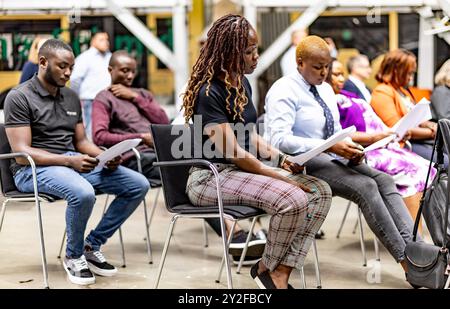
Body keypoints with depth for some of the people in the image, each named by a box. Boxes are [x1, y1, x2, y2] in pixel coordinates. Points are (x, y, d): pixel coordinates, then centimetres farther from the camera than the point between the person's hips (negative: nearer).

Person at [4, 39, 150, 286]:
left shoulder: (71, 97, 16)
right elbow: (22, 152, -14)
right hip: (34, 168, -7)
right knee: (83, 193, -39)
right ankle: (74, 256, -10)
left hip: (74, 162, 7)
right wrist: (69, 161, -25)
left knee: (138, 185, -8)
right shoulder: (19, 97, -7)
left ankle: (92, 245, 2)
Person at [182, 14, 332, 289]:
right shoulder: (209, 92, -17)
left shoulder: (243, 83, 11)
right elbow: (233, 152, -20)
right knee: (293, 200, -30)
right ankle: (266, 268, -2)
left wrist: (281, 159, 2)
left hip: (243, 170, 9)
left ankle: (281, 275, -10)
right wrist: (281, 177, -18)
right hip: (212, 177, -9)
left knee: (321, 192, -8)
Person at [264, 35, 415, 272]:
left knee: (385, 180, -17)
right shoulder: (284, 91, -9)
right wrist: (329, 147, -28)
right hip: (300, 163, -8)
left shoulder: (325, 89, 17)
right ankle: (408, 261, -28)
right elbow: (280, 139, -21)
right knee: (365, 186, -28)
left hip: (329, 158, 8)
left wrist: (351, 149, -5)